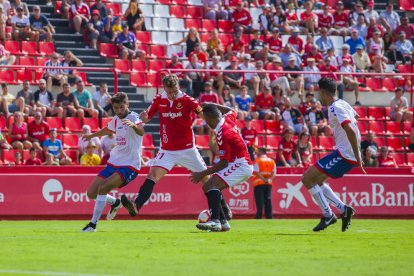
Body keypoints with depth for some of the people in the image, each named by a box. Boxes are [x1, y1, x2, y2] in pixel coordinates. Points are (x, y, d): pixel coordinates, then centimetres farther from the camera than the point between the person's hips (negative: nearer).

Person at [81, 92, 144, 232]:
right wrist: (92, 135, 52)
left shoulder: (133, 117, -13)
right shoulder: (116, 120, 10)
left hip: (129, 166, -8)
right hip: (113, 163, 8)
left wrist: (133, 125, -60)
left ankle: (93, 225, -14)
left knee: (102, 188, -24)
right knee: (91, 193, 3)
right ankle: (115, 202, 32)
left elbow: (141, 131, -37)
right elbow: (107, 129, 35)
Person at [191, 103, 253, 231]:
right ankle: (222, 221, 9)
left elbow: (224, 163, -20)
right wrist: (213, 105, 26)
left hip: (240, 165, -10)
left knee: (211, 185, -28)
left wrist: (203, 173, -16)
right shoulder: (228, 119, 5)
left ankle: (215, 221, -44)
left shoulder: (222, 134, -20)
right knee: (207, 187, 11)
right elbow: (230, 110, 33)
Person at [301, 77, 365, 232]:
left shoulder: (335, 108, -17)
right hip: (348, 154, 10)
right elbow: (355, 116, 34)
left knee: (307, 179, -6)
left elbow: (351, 131, -27)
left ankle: (328, 215, -4)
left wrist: (357, 157, -26)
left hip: (343, 155, -10)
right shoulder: (343, 104, 13)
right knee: (316, 180, 20)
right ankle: (343, 209, 11)